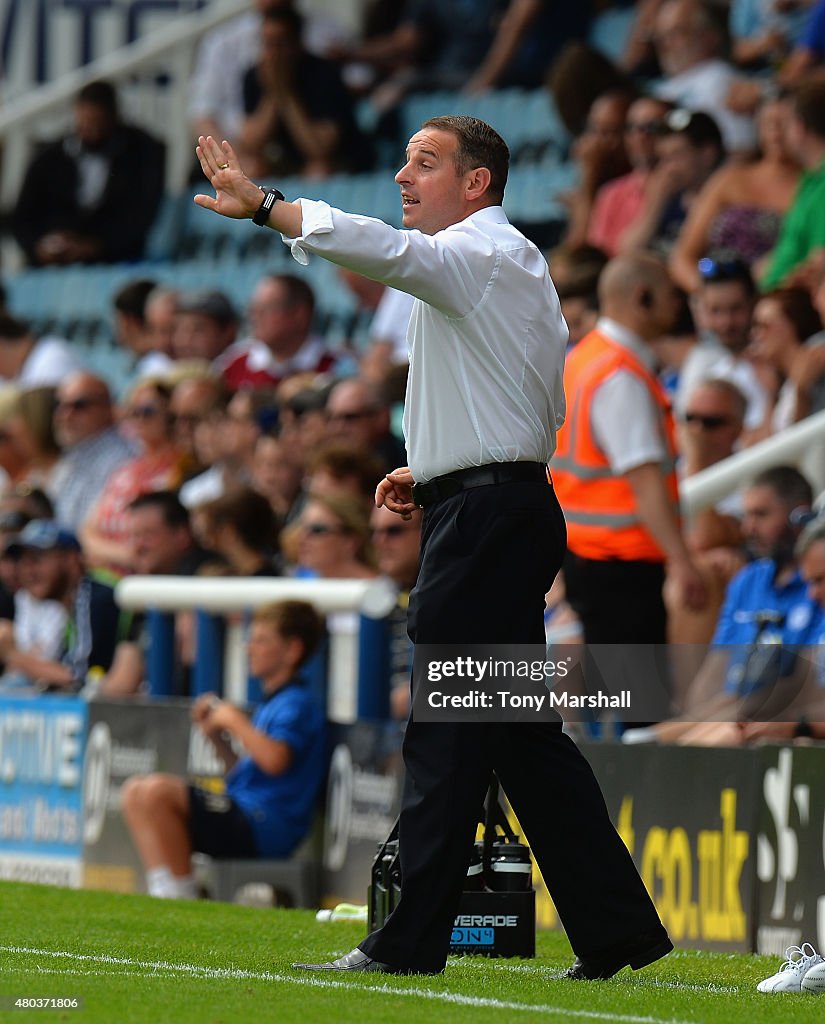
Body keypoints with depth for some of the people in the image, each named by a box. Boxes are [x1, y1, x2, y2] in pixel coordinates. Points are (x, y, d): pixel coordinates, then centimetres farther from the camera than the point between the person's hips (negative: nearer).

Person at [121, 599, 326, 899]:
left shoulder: (297, 704, -7)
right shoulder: (271, 703, 24)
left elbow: (274, 759, -27)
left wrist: (234, 720, -13)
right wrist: (216, 738, 15)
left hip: (263, 827, -11)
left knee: (157, 790, -24)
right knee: (136, 790, 5)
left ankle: (180, 895, -21)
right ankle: (161, 889, -8)